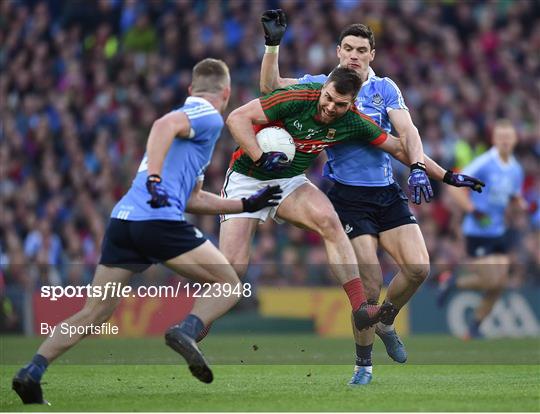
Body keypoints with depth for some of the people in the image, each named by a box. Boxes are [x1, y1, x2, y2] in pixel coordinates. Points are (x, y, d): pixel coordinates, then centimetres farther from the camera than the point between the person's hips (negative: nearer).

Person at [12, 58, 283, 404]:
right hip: (160, 220, -8)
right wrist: (153, 177, -30)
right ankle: (188, 330, -21)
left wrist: (247, 204, 36)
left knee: (93, 315, 10)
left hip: (123, 220, 8)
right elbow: (164, 125, -19)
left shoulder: (190, 122, 31)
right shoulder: (209, 117, 3)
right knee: (229, 286, 4)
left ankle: (32, 372, -2)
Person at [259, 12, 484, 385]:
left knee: (418, 268, -11)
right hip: (348, 196, -3)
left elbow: (407, 131, -2)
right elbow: (271, 86, -2)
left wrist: (418, 168, -19)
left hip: (387, 193, 3)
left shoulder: (385, 88, 9)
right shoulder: (321, 85, 5)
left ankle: (385, 323, 19)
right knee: (370, 281, -13)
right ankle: (363, 363, 4)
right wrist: (273, 44, -15)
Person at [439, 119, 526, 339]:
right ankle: (452, 282, 15)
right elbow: (453, 186, -16)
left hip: (498, 232, 7)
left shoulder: (516, 169, 7)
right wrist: (472, 210, -25)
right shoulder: (484, 163, -14)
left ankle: (474, 327, 18)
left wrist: (522, 205, -1)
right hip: (477, 232, -7)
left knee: (500, 284, 2)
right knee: (490, 281, -12)